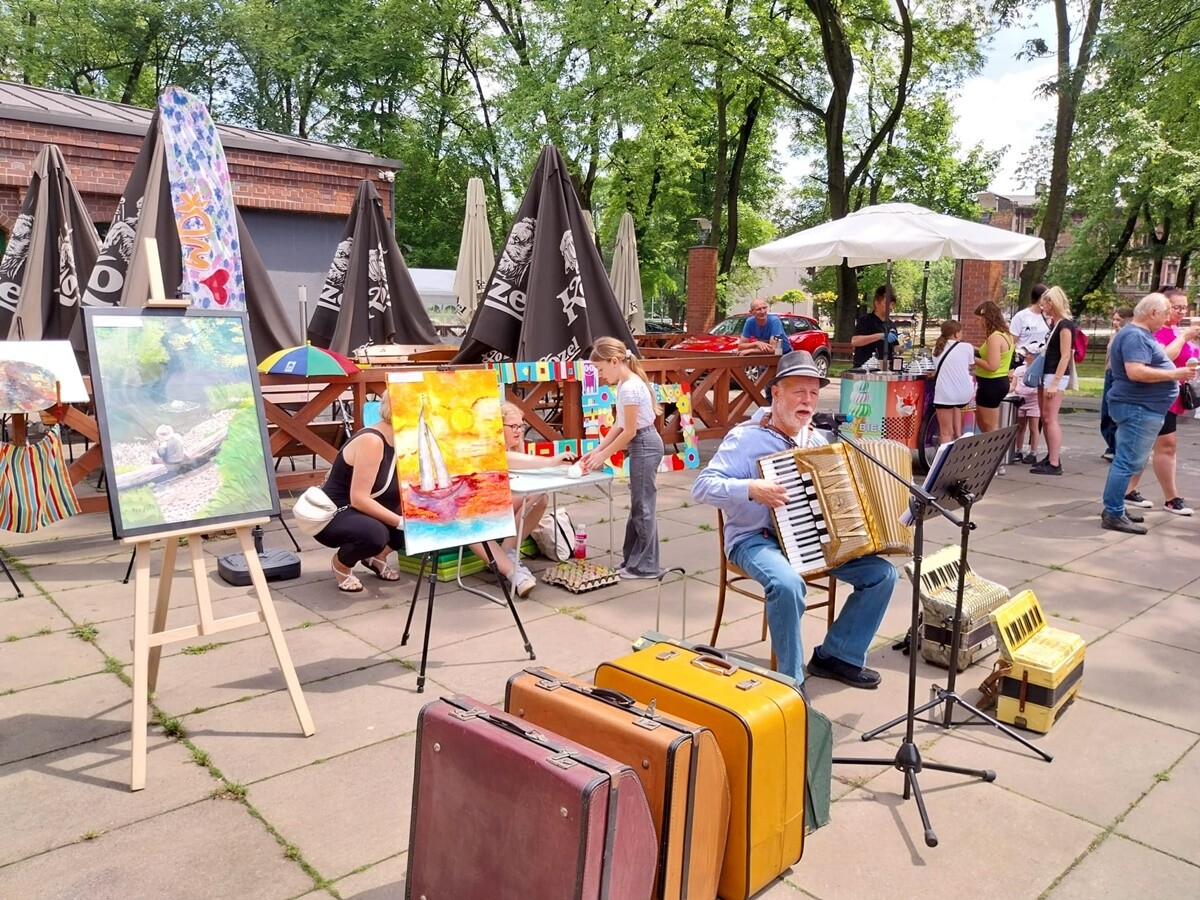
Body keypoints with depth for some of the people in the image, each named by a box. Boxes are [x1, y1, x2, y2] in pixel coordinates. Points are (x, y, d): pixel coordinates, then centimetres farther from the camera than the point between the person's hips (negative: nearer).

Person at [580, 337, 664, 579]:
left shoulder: (629, 388, -21)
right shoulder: (627, 384, 10)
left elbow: (629, 431, -20)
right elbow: (619, 425, 13)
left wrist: (603, 456, -12)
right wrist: (597, 450, 9)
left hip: (644, 446, -10)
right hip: (643, 446, 10)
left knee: (643, 505, -3)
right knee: (639, 503, 14)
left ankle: (646, 565, 6)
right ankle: (633, 560, 23)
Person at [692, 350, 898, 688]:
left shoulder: (816, 440, 10)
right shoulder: (746, 437, -11)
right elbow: (702, 486, -17)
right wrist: (752, 488, -30)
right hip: (756, 539, -7)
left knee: (882, 573, -4)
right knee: (787, 583, -38)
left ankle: (835, 655, 10)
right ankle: (791, 680, -15)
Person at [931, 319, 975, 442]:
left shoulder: (936, 349, 11)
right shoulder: (967, 347, 3)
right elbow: (969, 367, 15)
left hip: (945, 394, 1)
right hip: (965, 394, -1)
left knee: (946, 433, 6)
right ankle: (958, 436, 26)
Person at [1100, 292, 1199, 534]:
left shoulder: (1140, 334, 17)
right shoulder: (1135, 336, -17)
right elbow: (1136, 371, -29)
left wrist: (1177, 370, 17)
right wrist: (1174, 374, -22)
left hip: (1141, 408, 11)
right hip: (1139, 408, -11)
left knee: (1127, 460, 16)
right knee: (1128, 462, -10)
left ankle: (1115, 507, 23)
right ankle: (1113, 514, -8)